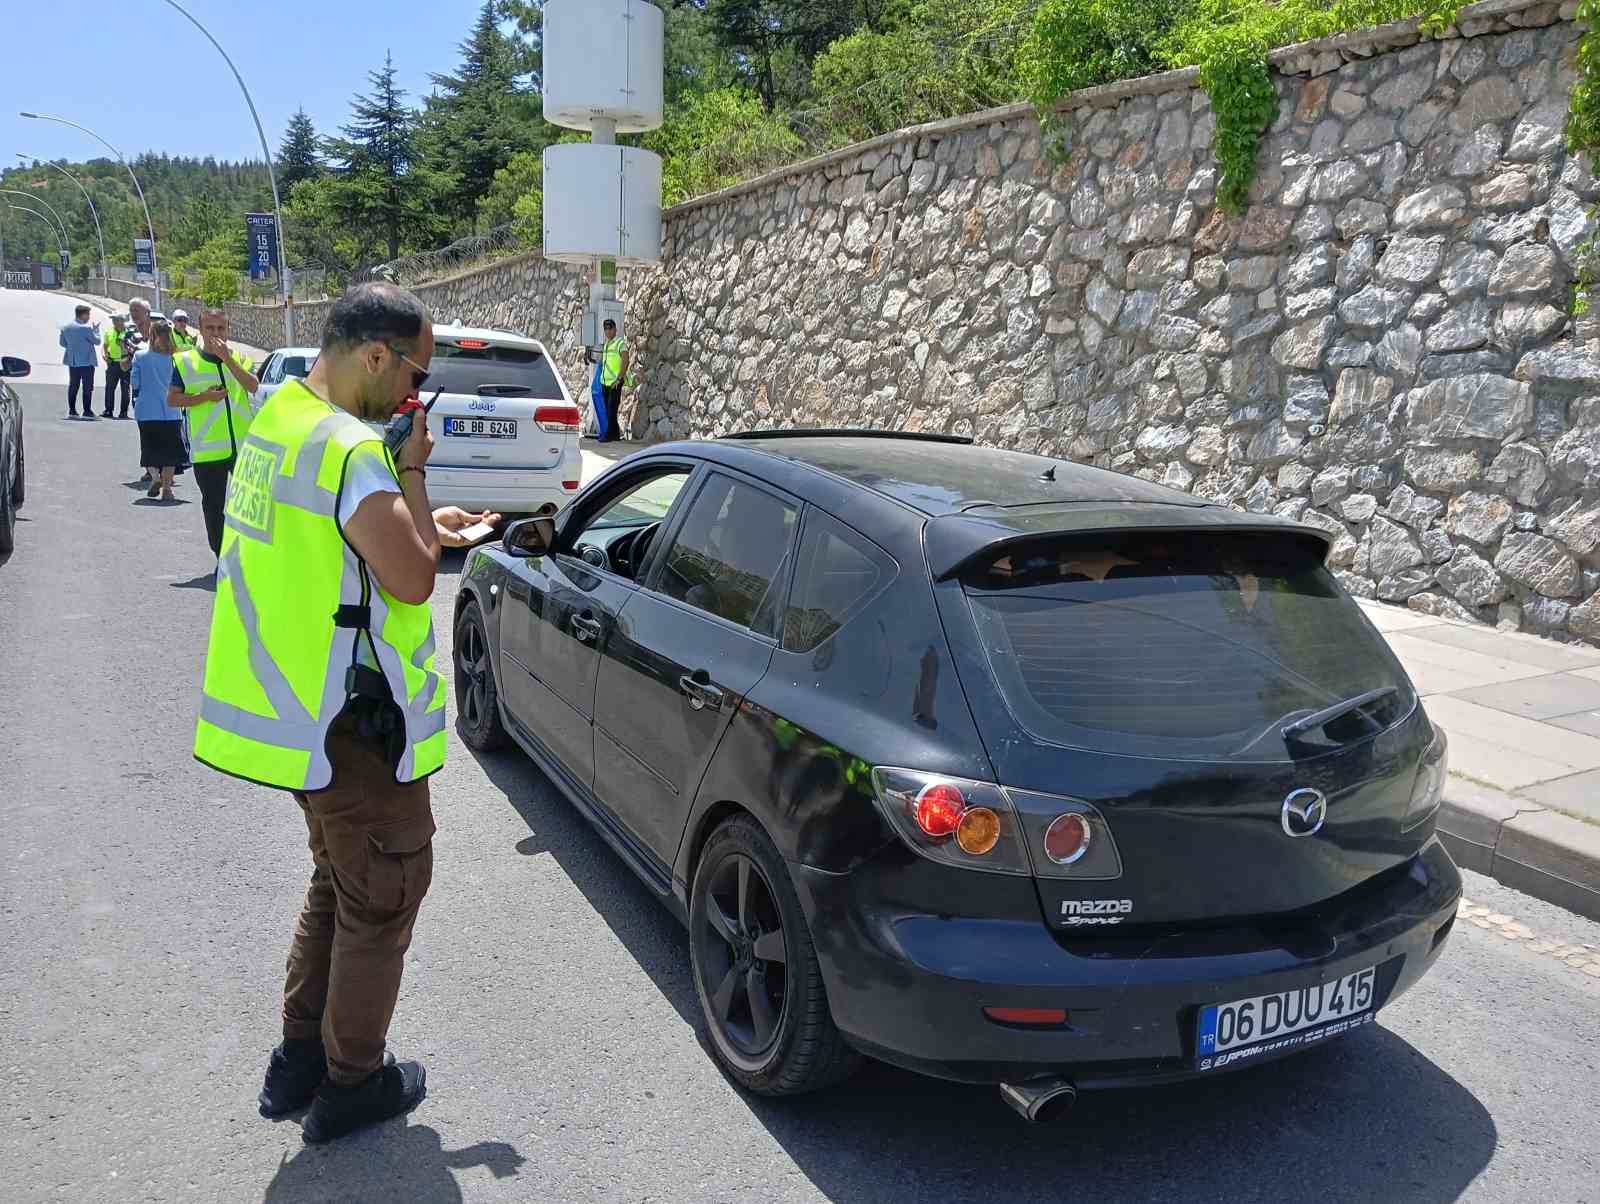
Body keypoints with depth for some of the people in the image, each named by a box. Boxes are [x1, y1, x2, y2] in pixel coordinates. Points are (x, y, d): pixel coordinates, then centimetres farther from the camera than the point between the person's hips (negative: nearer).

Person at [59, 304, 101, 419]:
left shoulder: (65, 327, 5)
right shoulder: (86, 328, -16)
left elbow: (62, 343, 13)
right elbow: (97, 341, -7)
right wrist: (96, 330, 7)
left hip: (72, 361, 6)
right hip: (86, 361, -6)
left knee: (73, 386, 11)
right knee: (87, 387, -1)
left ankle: (72, 410, 10)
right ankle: (87, 410, -3)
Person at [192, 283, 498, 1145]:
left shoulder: (277, 420, 9)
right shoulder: (350, 449, -23)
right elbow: (413, 580, -25)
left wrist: (422, 525, 13)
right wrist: (412, 473, -13)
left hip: (298, 708, 10)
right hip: (350, 720, -10)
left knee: (339, 883, 25)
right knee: (383, 897, 8)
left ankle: (299, 1057, 36)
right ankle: (351, 1083, 24)